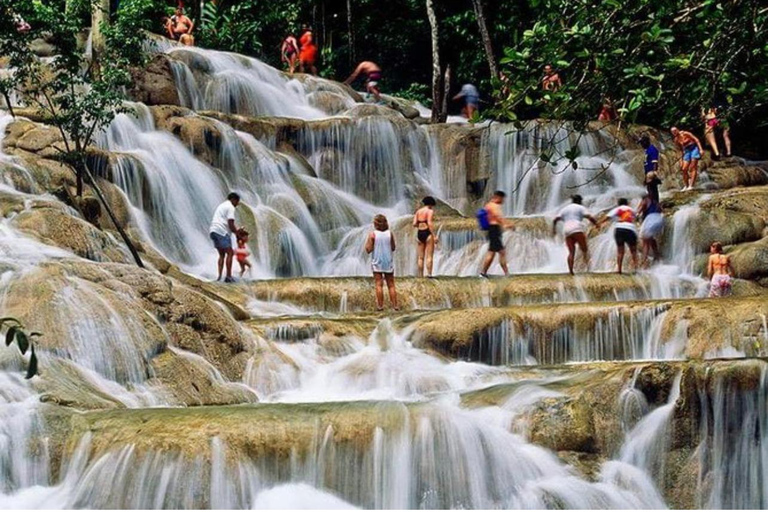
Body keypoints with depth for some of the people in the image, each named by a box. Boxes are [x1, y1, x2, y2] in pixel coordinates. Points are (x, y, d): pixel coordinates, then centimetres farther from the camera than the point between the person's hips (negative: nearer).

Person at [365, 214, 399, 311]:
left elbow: (368, 249, -11)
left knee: (379, 284, 1)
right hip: (388, 262, 2)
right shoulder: (389, 233, -4)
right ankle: (395, 305, 7)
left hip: (377, 262, -2)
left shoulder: (373, 234, -10)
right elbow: (393, 248, 3)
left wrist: (367, 241, 4)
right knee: (391, 284, 9)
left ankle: (380, 305, -2)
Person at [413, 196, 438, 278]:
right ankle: (429, 274, -14)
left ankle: (420, 276, 6)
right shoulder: (430, 211, -6)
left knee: (421, 257, 8)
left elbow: (414, 224, 4)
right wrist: (435, 236, -17)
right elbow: (430, 224, -17)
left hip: (419, 233, 6)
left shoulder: (418, 211, 11)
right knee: (429, 256, -6)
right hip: (428, 233, -6)